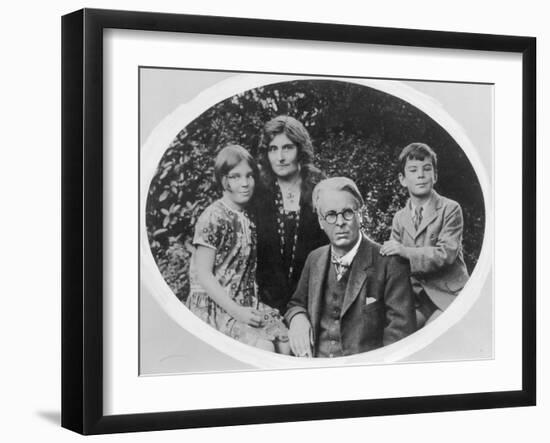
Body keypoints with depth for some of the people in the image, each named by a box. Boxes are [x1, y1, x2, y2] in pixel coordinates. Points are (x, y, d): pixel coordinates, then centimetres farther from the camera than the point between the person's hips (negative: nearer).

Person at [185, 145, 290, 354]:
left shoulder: (247, 218, 12)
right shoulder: (213, 218, -11)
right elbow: (203, 274, -14)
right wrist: (236, 311, -19)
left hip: (245, 306, 7)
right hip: (213, 307, -7)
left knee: (287, 342, -11)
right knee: (264, 348, -25)